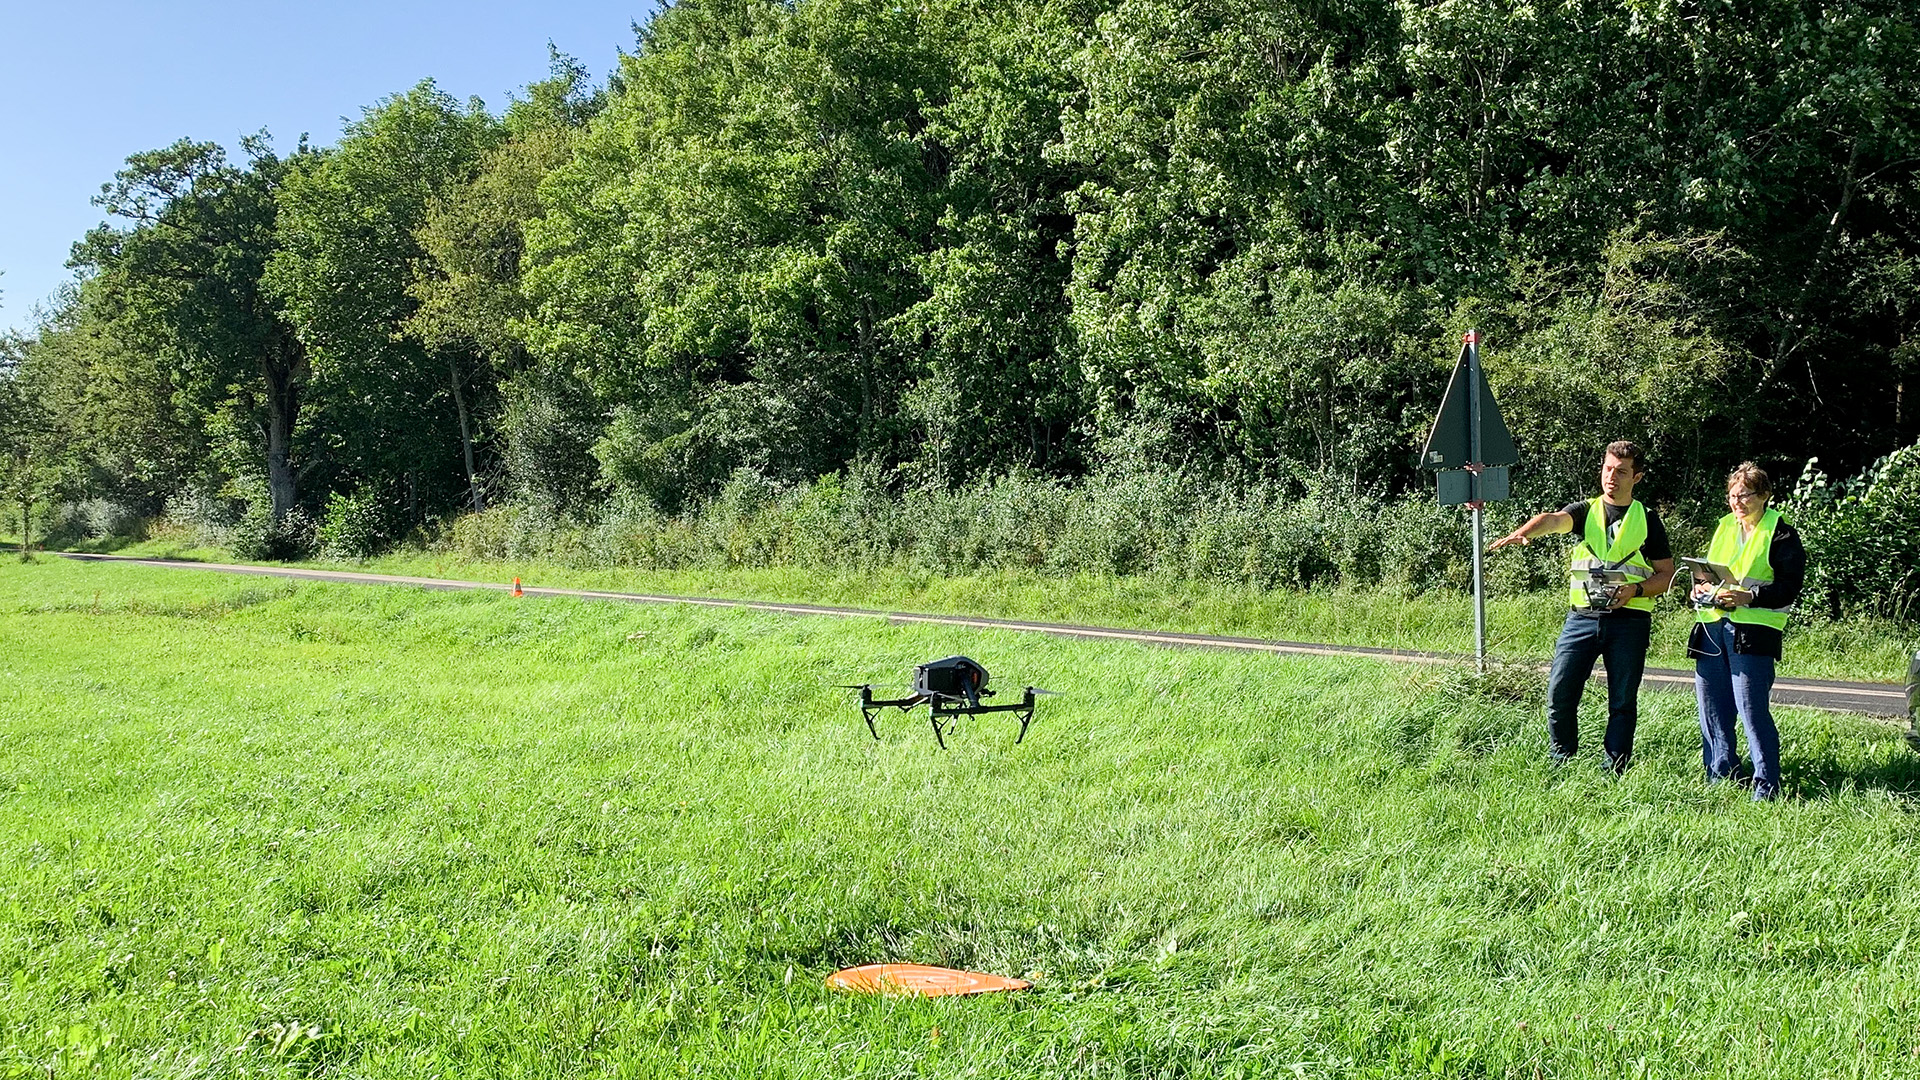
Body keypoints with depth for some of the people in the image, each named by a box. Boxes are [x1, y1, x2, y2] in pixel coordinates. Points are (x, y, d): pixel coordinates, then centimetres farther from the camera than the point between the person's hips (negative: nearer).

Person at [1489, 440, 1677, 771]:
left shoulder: (1647, 520, 8)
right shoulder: (1585, 511, 10)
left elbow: (1667, 575, 9)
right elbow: (1553, 520, -13)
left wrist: (1637, 589, -12)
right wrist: (1523, 532, -35)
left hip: (1629, 620, -1)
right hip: (1582, 616, 1)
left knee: (1623, 701, 3)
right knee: (1559, 691, -4)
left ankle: (1614, 773, 12)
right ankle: (1560, 765, 11)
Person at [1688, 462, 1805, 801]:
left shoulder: (1781, 533, -1)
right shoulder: (1725, 526, 18)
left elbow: (1789, 588, -8)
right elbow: (1704, 571, 26)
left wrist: (1749, 596, -21)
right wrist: (1701, 587, 4)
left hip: (1753, 632, -6)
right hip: (1712, 626, 6)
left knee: (1752, 708, -10)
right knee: (1712, 708, 8)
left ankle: (1766, 785, -3)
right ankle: (1720, 773, 20)